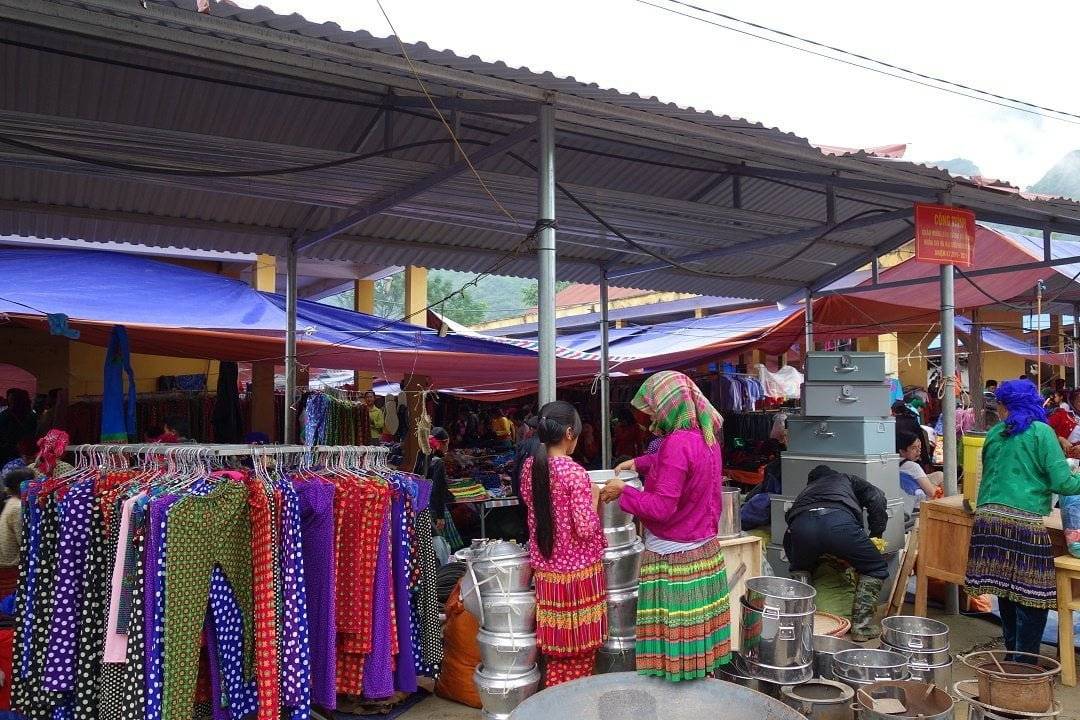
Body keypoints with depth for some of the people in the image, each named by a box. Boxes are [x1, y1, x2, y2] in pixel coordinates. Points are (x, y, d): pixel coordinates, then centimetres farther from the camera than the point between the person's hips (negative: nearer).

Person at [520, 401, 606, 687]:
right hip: (577, 569, -6)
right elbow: (586, 529, -20)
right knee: (580, 648, 11)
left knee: (556, 646, 18)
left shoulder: (529, 466, -1)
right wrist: (594, 498, -4)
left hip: (545, 568, 6)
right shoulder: (575, 472, -21)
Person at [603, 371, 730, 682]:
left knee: (674, 634, 3)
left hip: (673, 557, -8)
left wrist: (623, 492, -12)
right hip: (705, 550, 9)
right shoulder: (707, 436, 4)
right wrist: (639, 463, 23)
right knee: (698, 625, 17)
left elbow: (661, 507, -24)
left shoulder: (677, 443, -23)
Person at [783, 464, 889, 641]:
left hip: (800, 525, 3)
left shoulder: (806, 490, 45)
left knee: (800, 571, 34)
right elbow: (877, 497, 20)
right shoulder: (847, 479, 41)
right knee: (876, 569, 22)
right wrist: (876, 534, 28)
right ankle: (861, 627, 19)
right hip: (839, 522, -3)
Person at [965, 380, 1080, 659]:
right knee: (1031, 598, 5)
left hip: (989, 518, 5)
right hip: (1024, 523, -5)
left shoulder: (993, 434, 14)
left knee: (1005, 592, 18)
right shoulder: (1040, 432, 1)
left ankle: (1012, 655, 31)